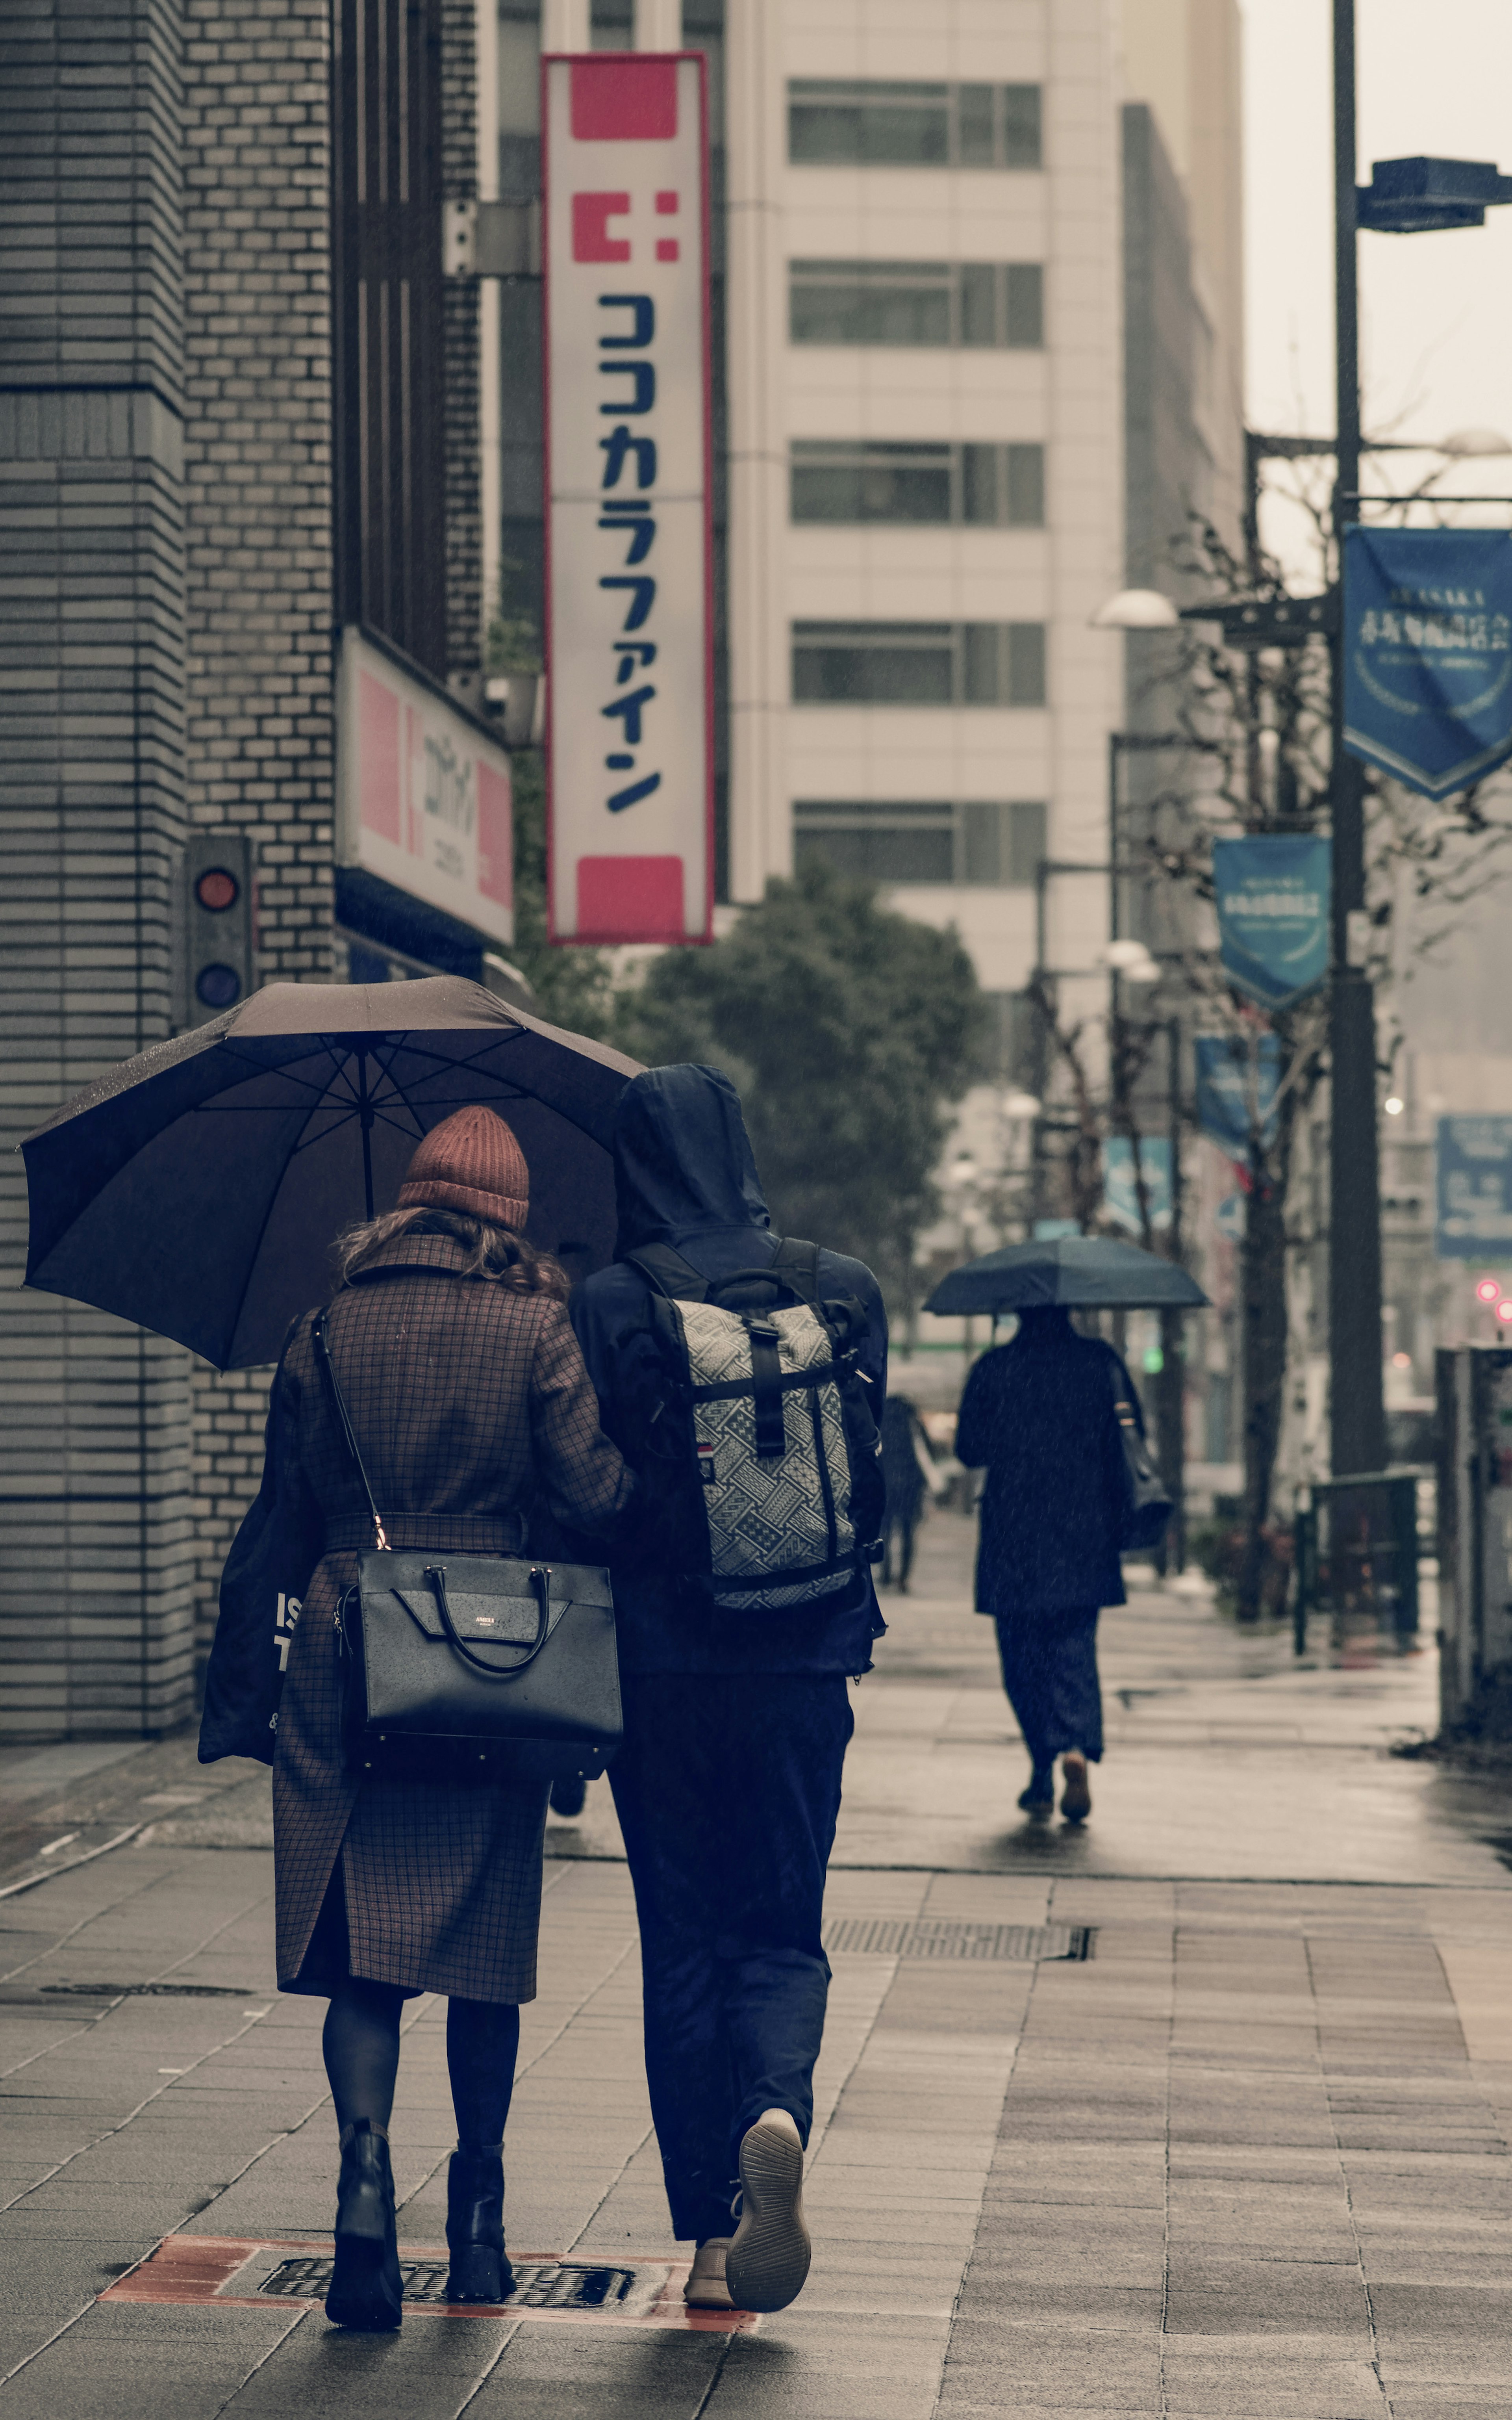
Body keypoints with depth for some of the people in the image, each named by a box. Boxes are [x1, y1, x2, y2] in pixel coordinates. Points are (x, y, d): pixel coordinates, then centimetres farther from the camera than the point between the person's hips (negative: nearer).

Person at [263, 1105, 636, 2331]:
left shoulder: (326, 1331, 2)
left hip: (347, 1658, 1)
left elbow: (292, 1487, 9)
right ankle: (479, 2220, 20)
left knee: (364, 1953, 1)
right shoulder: (535, 1330, -4)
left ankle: (366, 2165, -23)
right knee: (482, 1955, 12)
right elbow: (600, 1493, -9)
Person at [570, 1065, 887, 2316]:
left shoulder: (607, 1308, -5)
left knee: (683, 1941, 9)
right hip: (804, 1656, 1)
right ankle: (776, 2111, -19)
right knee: (784, 1930, 12)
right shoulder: (844, 1289, 0)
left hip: (660, 1663, -1)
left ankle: (710, 2235, 8)